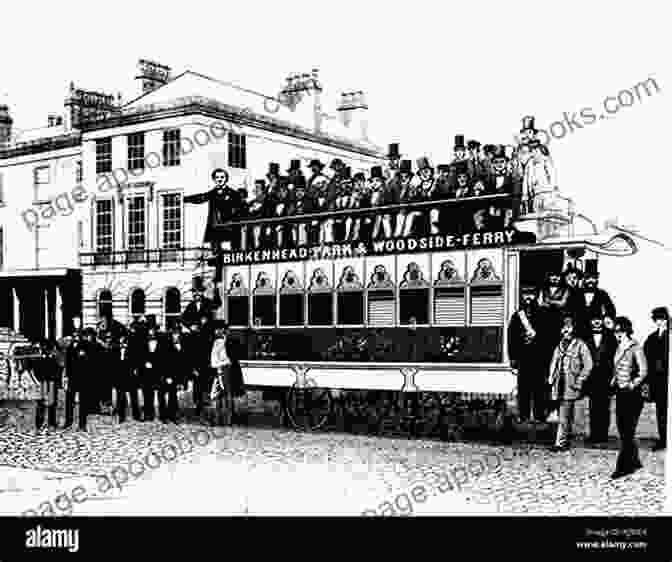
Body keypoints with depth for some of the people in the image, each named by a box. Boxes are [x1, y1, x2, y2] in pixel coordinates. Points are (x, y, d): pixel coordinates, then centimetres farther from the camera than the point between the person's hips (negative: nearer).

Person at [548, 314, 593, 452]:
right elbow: (553, 363, 24)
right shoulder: (559, 346, 16)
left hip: (571, 385, -6)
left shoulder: (580, 345, -1)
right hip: (559, 385, 6)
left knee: (563, 417, -11)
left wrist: (580, 381, -8)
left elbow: (588, 365, -3)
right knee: (565, 416, 12)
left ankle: (560, 443, -10)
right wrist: (551, 377, 12)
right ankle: (565, 442, 20)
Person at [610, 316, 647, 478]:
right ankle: (634, 461, 24)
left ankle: (623, 466, -3)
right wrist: (614, 380, 12)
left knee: (627, 430, -6)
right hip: (620, 392, 8)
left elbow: (643, 371, -19)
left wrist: (632, 385, -15)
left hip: (632, 394, -8)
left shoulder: (635, 348, -12)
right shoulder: (619, 348, 11)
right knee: (622, 428, 11)